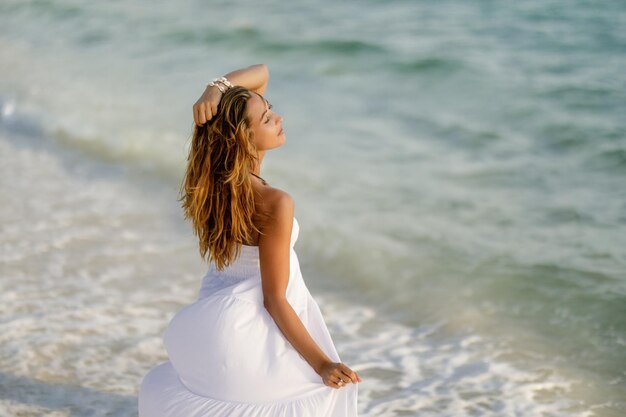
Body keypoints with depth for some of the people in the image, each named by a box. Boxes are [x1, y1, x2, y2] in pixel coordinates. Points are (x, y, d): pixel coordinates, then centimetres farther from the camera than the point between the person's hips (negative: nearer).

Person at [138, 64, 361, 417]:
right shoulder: (275, 204, -27)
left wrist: (217, 88, -19)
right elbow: (274, 299, -20)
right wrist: (322, 363, -17)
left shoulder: (215, 177, -7)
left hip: (214, 317, 7)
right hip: (253, 329, -7)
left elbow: (261, 73, 1)